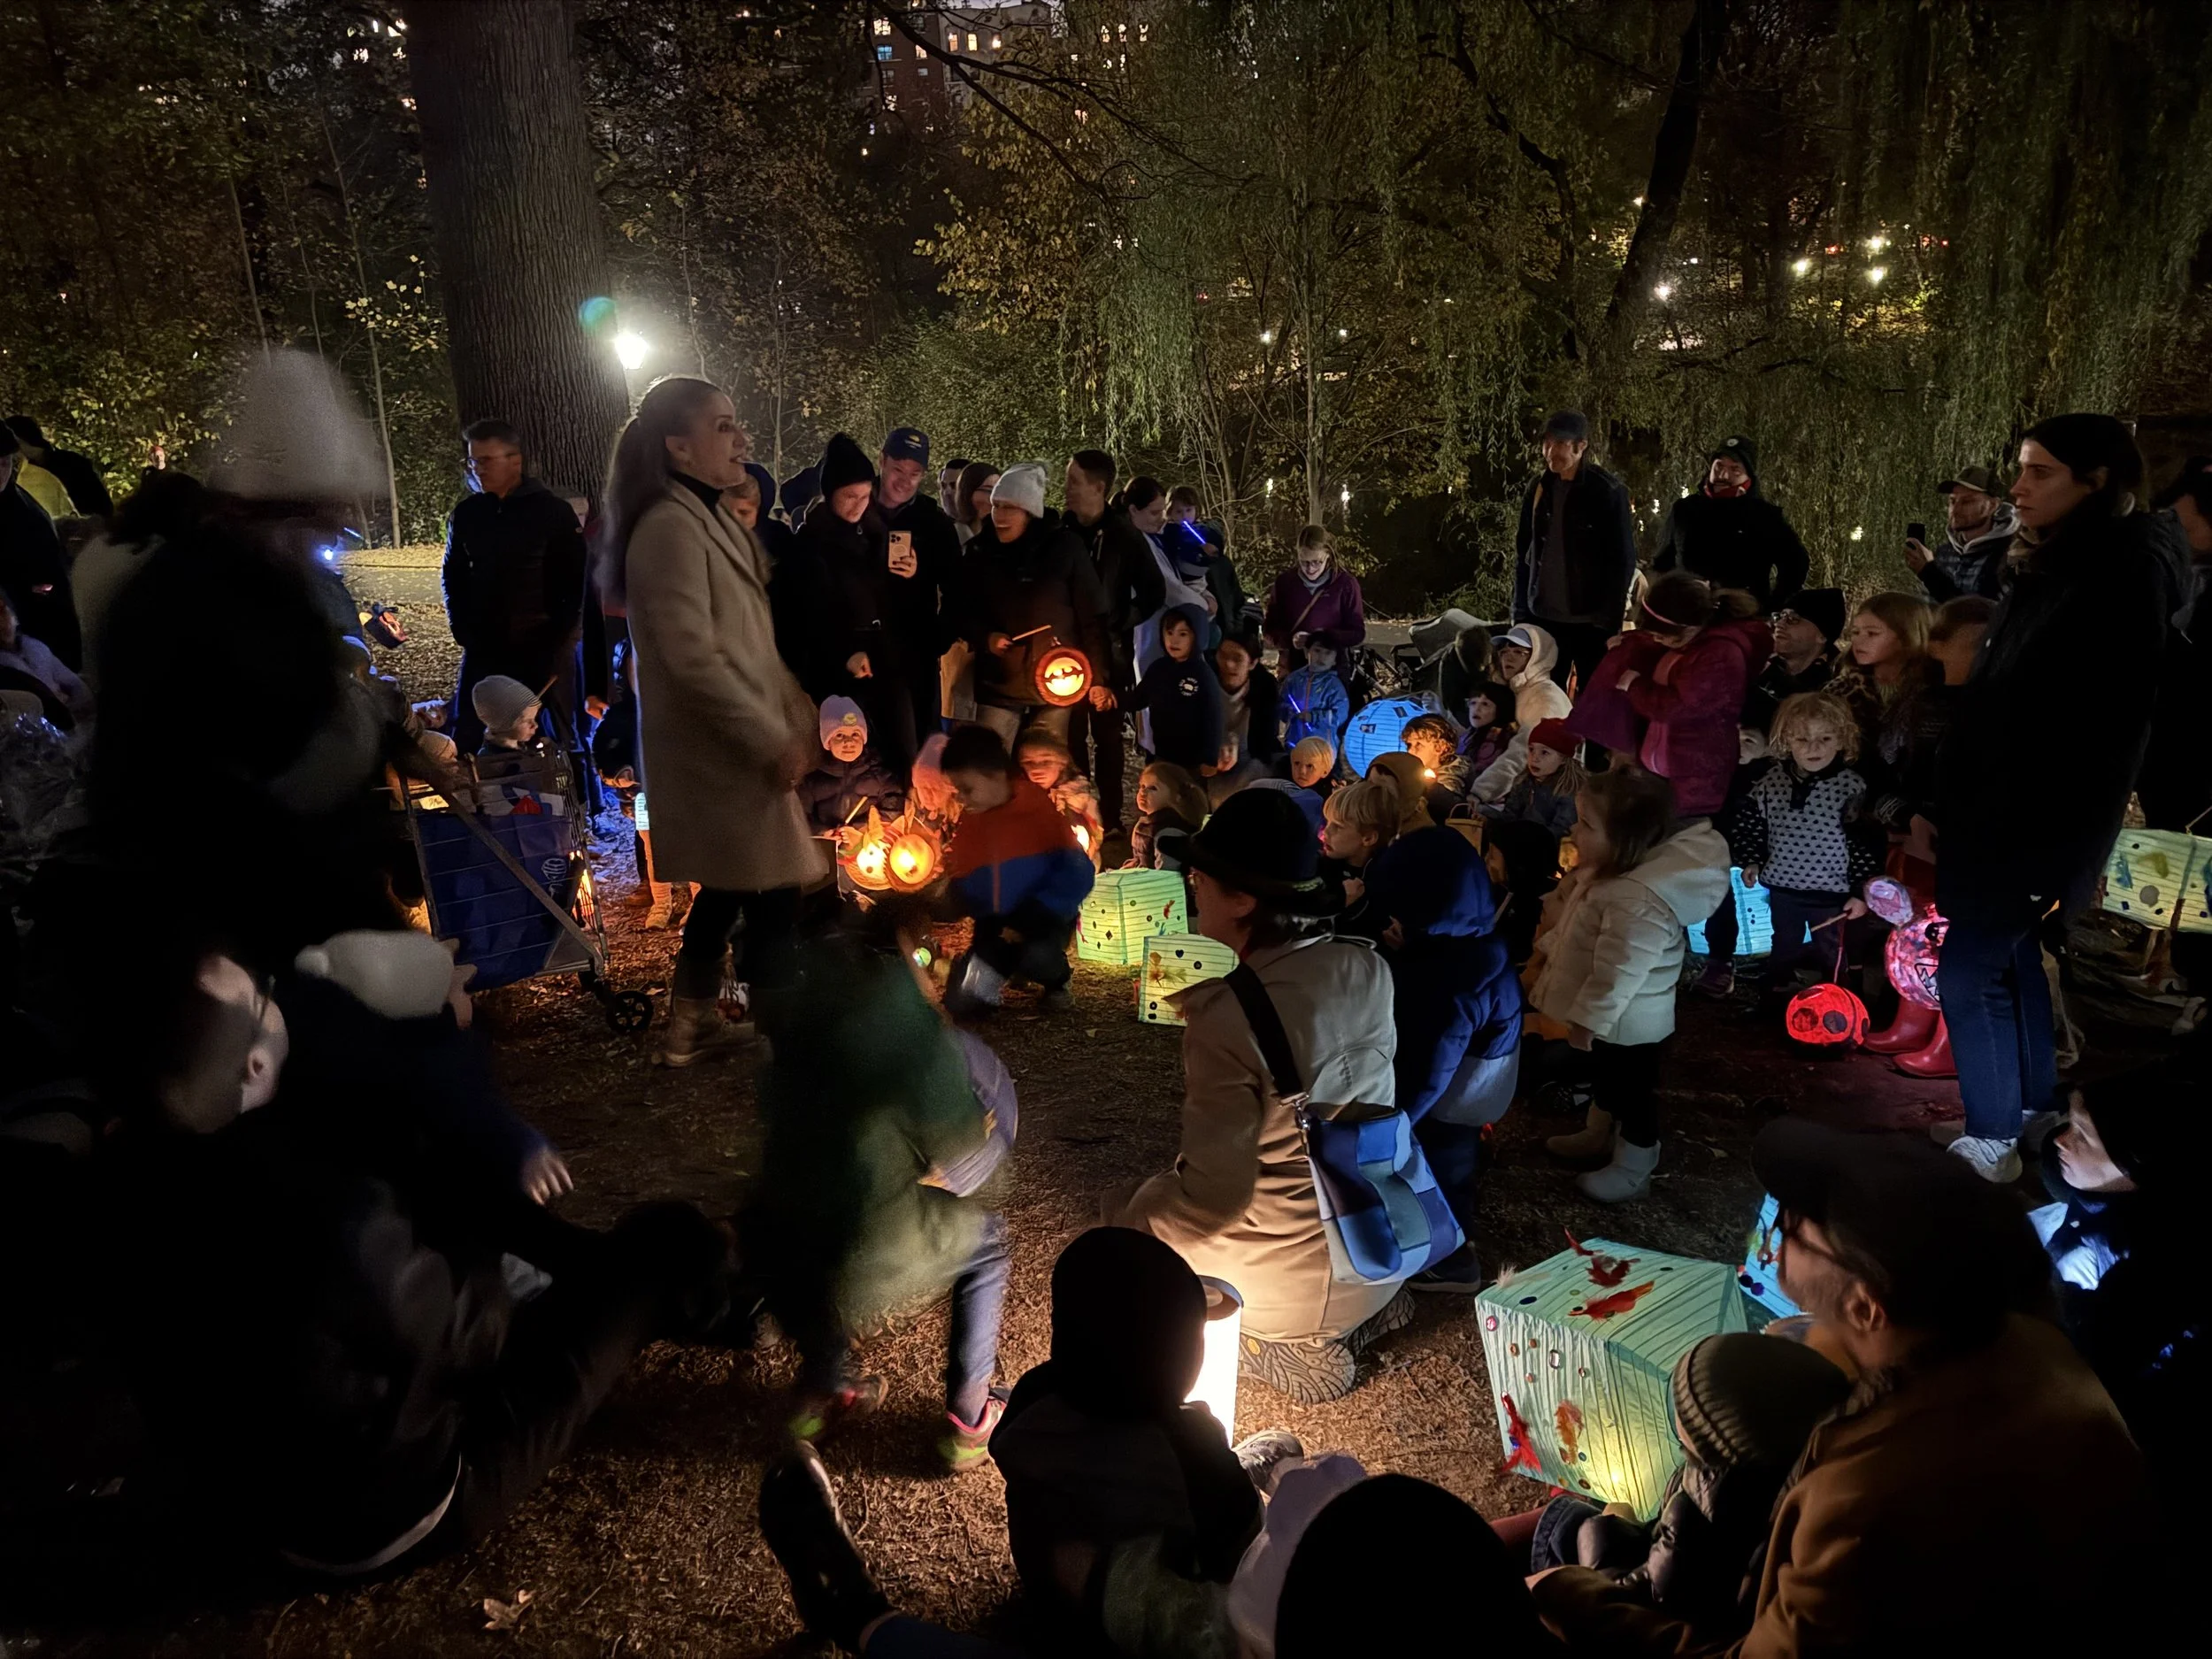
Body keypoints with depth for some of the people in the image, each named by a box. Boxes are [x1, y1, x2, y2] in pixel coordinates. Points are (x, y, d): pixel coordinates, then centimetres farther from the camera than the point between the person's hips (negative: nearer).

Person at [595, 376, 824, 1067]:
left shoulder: (712, 519, 14)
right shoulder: (670, 527, -18)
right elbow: (694, 659, -24)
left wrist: (797, 715, 8)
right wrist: (773, 740, -20)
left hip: (732, 746, 10)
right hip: (721, 751, -10)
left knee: (727, 889, 18)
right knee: (773, 897, -2)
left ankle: (691, 1026, 31)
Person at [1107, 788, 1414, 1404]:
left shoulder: (1226, 1022, -29)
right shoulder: (1368, 967, -9)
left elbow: (1214, 1196, -23)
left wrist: (1126, 1218, -5)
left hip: (1307, 1277, -6)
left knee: (1126, 1225, 19)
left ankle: (1297, 1346, 9)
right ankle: (1363, 1312, 18)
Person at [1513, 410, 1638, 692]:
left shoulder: (1608, 491, -7)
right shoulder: (1540, 488, 7)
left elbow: (1623, 561, -7)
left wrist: (1610, 620, -12)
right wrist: (1520, 611, 6)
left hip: (1591, 621, -4)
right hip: (1543, 616, 5)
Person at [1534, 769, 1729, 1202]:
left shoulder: (1638, 901, -38)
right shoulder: (1606, 871, -5)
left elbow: (1619, 970, -33)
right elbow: (1572, 925, 13)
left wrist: (1589, 1018, -25)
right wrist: (1546, 952, 20)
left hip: (1627, 1021, -10)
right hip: (1612, 1016, 10)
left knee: (1633, 1088, 11)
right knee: (1606, 1074, 29)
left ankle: (1632, 1170, 29)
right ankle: (1598, 1135, 51)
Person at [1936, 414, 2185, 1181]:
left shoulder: (2128, 576, -17)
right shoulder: (2055, 565, 11)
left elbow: (2105, 727, -21)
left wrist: (2056, 846, -21)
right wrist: (1950, 807, 14)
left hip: (2038, 825, -9)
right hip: (1997, 815, 9)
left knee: (1968, 971, -4)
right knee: (2015, 961, 18)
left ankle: (1993, 1142, 9)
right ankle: (2034, 1112, 32)